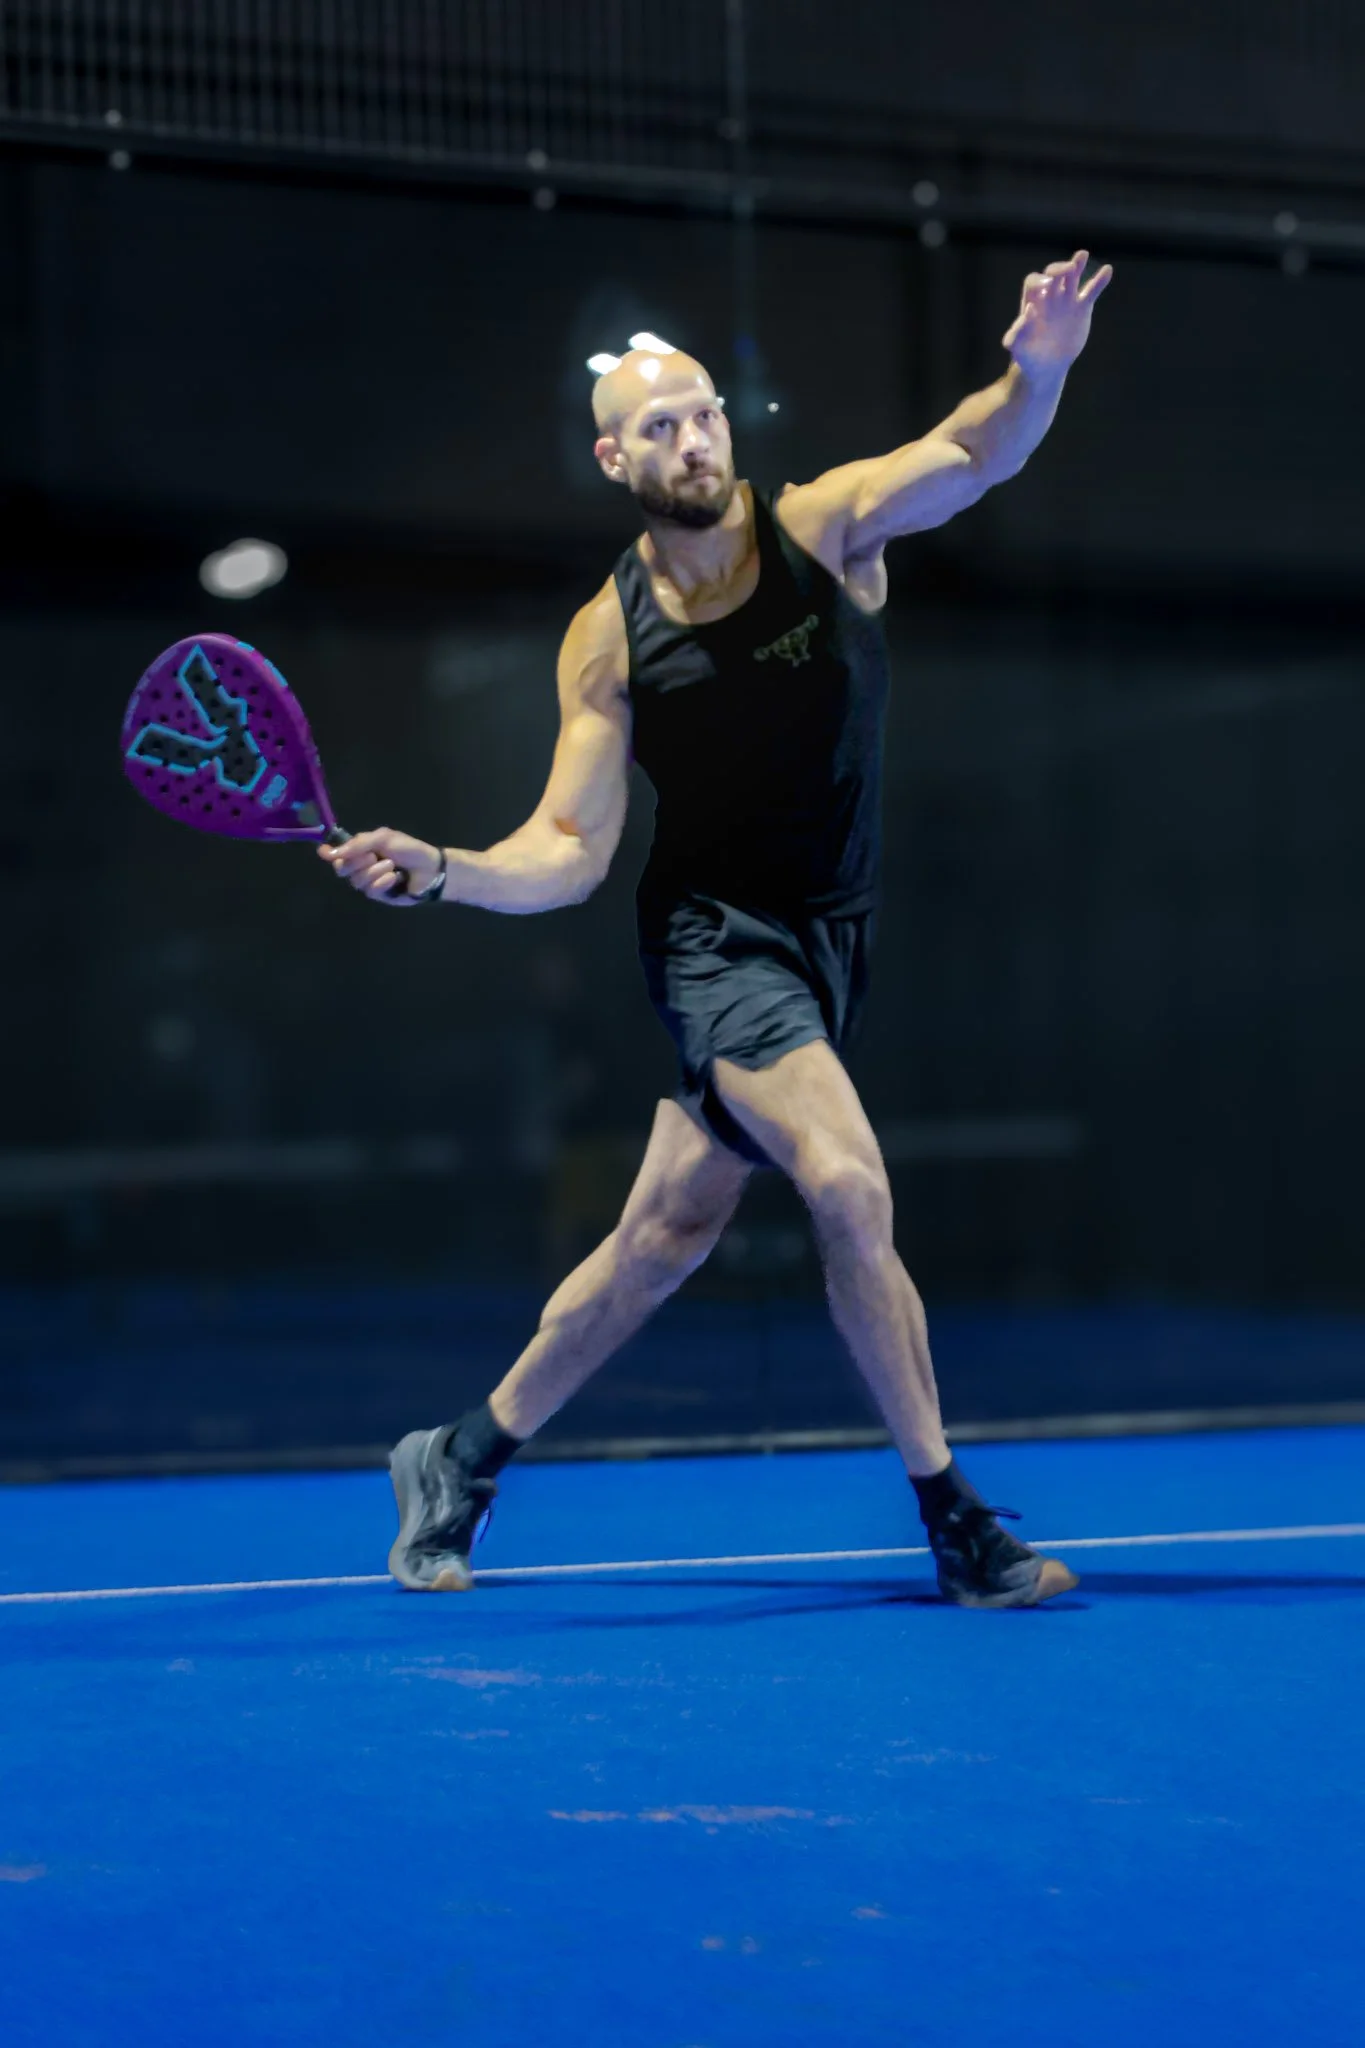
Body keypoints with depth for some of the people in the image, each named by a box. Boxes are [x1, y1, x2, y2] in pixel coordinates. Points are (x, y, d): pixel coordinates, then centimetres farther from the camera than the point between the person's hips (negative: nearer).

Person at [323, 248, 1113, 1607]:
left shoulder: (824, 528, -8)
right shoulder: (608, 639, -8)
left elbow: (967, 456, -27)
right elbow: (568, 853, -8)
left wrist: (1036, 373, -48)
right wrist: (436, 872, -25)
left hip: (826, 939, 3)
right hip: (710, 939, -3)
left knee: (662, 1242, 9)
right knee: (849, 1184, -24)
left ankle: (459, 1463, 28)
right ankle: (954, 1523, -14)